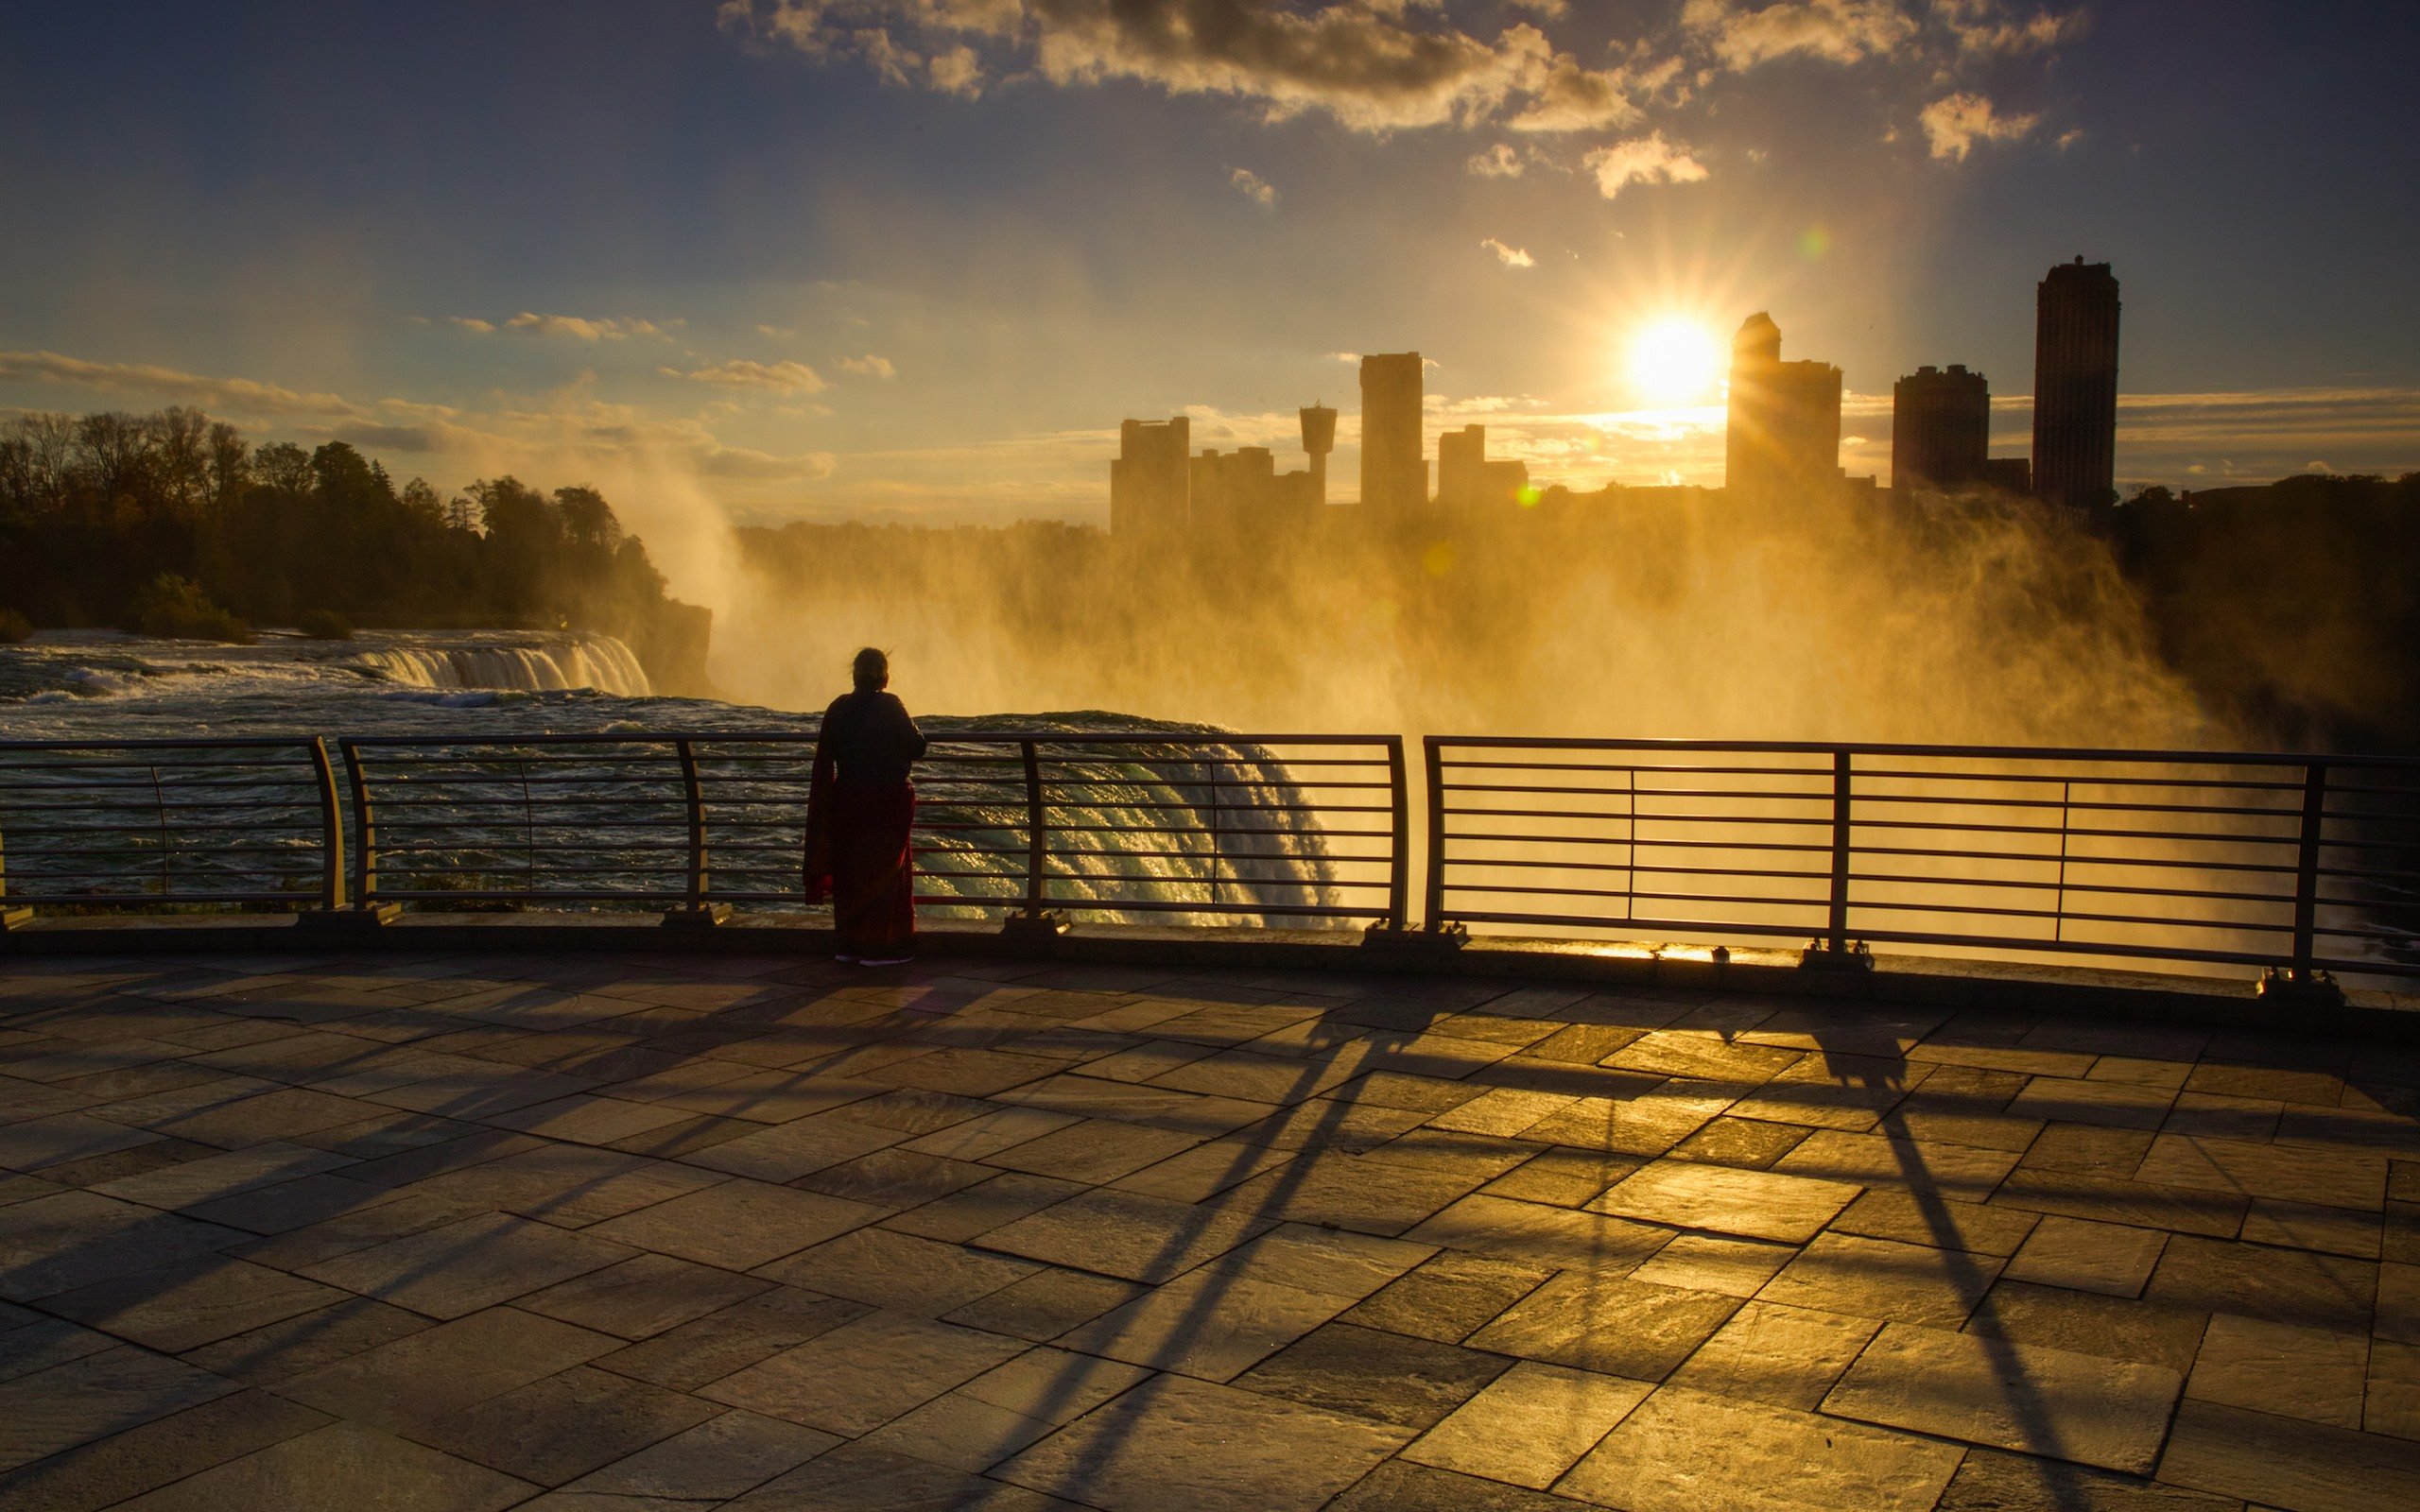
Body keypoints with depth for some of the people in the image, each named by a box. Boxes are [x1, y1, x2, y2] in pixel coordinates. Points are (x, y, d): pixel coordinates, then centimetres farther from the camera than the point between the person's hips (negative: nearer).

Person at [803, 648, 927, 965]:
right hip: (888, 799, -4)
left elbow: (825, 759, 3)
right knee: (885, 870, 4)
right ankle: (880, 947, 5)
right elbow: (917, 746, -8)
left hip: (847, 799, 5)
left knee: (850, 870, 13)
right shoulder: (889, 706, -12)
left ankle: (848, 944, 19)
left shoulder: (838, 708, 1)